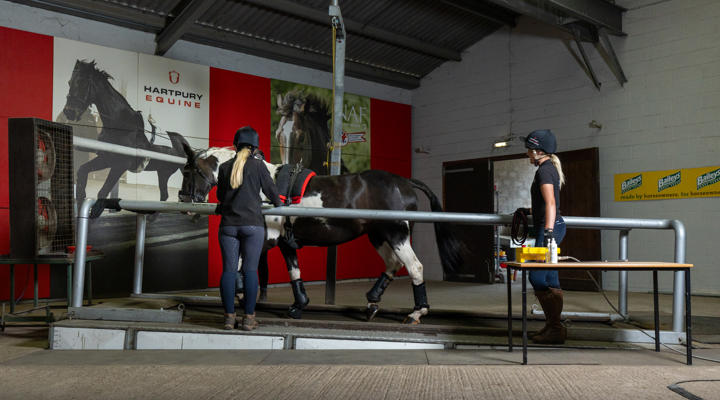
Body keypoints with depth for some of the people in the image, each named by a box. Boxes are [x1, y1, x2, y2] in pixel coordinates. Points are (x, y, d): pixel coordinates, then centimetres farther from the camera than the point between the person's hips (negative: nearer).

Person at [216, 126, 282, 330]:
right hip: (252, 224, -2)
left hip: (228, 224, 2)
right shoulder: (258, 165, -1)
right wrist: (278, 204, 26)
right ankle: (249, 318, 4)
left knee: (229, 270, 5)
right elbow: (271, 190, 5)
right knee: (250, 270, 1)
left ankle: (229, 316, 6)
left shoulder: (225, 167, 7)